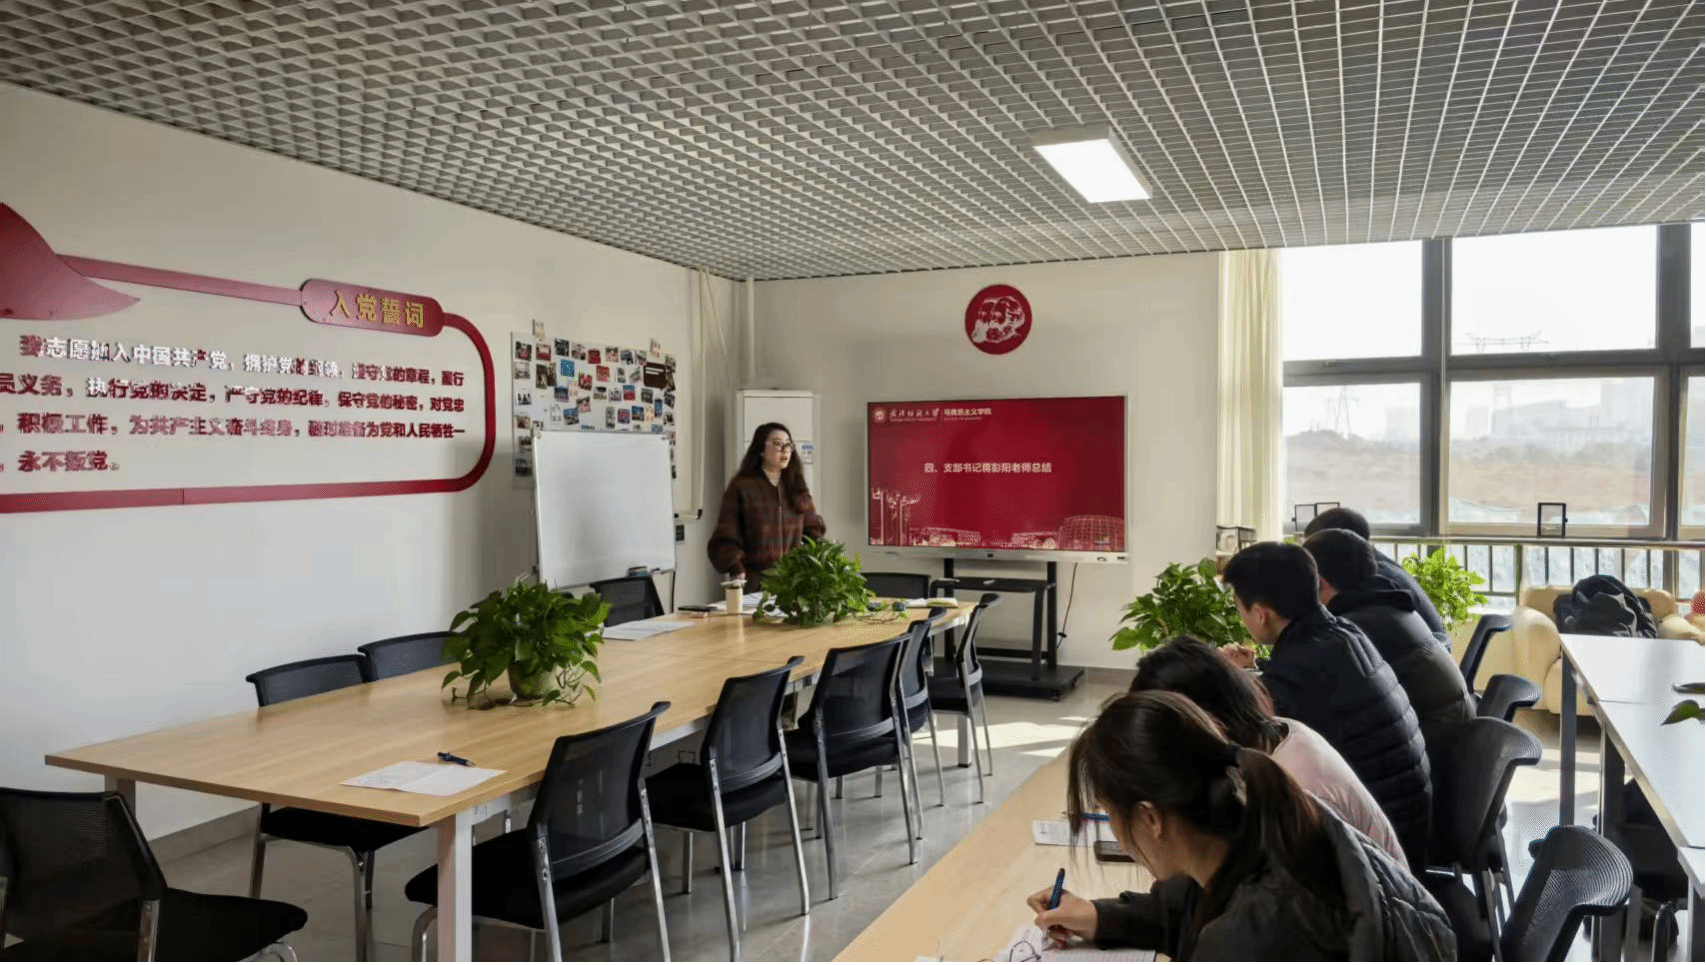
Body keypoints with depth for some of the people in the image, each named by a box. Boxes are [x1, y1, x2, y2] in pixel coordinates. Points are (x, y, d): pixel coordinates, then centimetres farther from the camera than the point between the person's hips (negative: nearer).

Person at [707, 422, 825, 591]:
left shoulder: (796, 487, 13)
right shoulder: (741, 487, 0)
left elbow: (813, 530, 15)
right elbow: (725, 539, -4)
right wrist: (737, 571, -18)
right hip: (755, 582, -4)